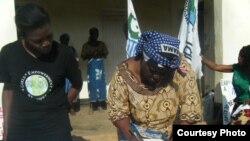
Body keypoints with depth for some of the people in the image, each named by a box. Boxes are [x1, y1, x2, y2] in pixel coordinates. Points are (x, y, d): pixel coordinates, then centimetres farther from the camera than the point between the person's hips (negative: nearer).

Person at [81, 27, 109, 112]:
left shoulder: (102, 44, 8)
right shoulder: (86, 45, 4)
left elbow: (105, 55, 7)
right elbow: (83, 57, 1)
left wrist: (99, 54, -13)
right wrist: (90, 55, -15)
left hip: (100, 66, 1)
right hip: (91, 67, -1)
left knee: (101, 83, -1)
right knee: (92, 84, -2)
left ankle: (102, 101, 7)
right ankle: (94, 102, 2)